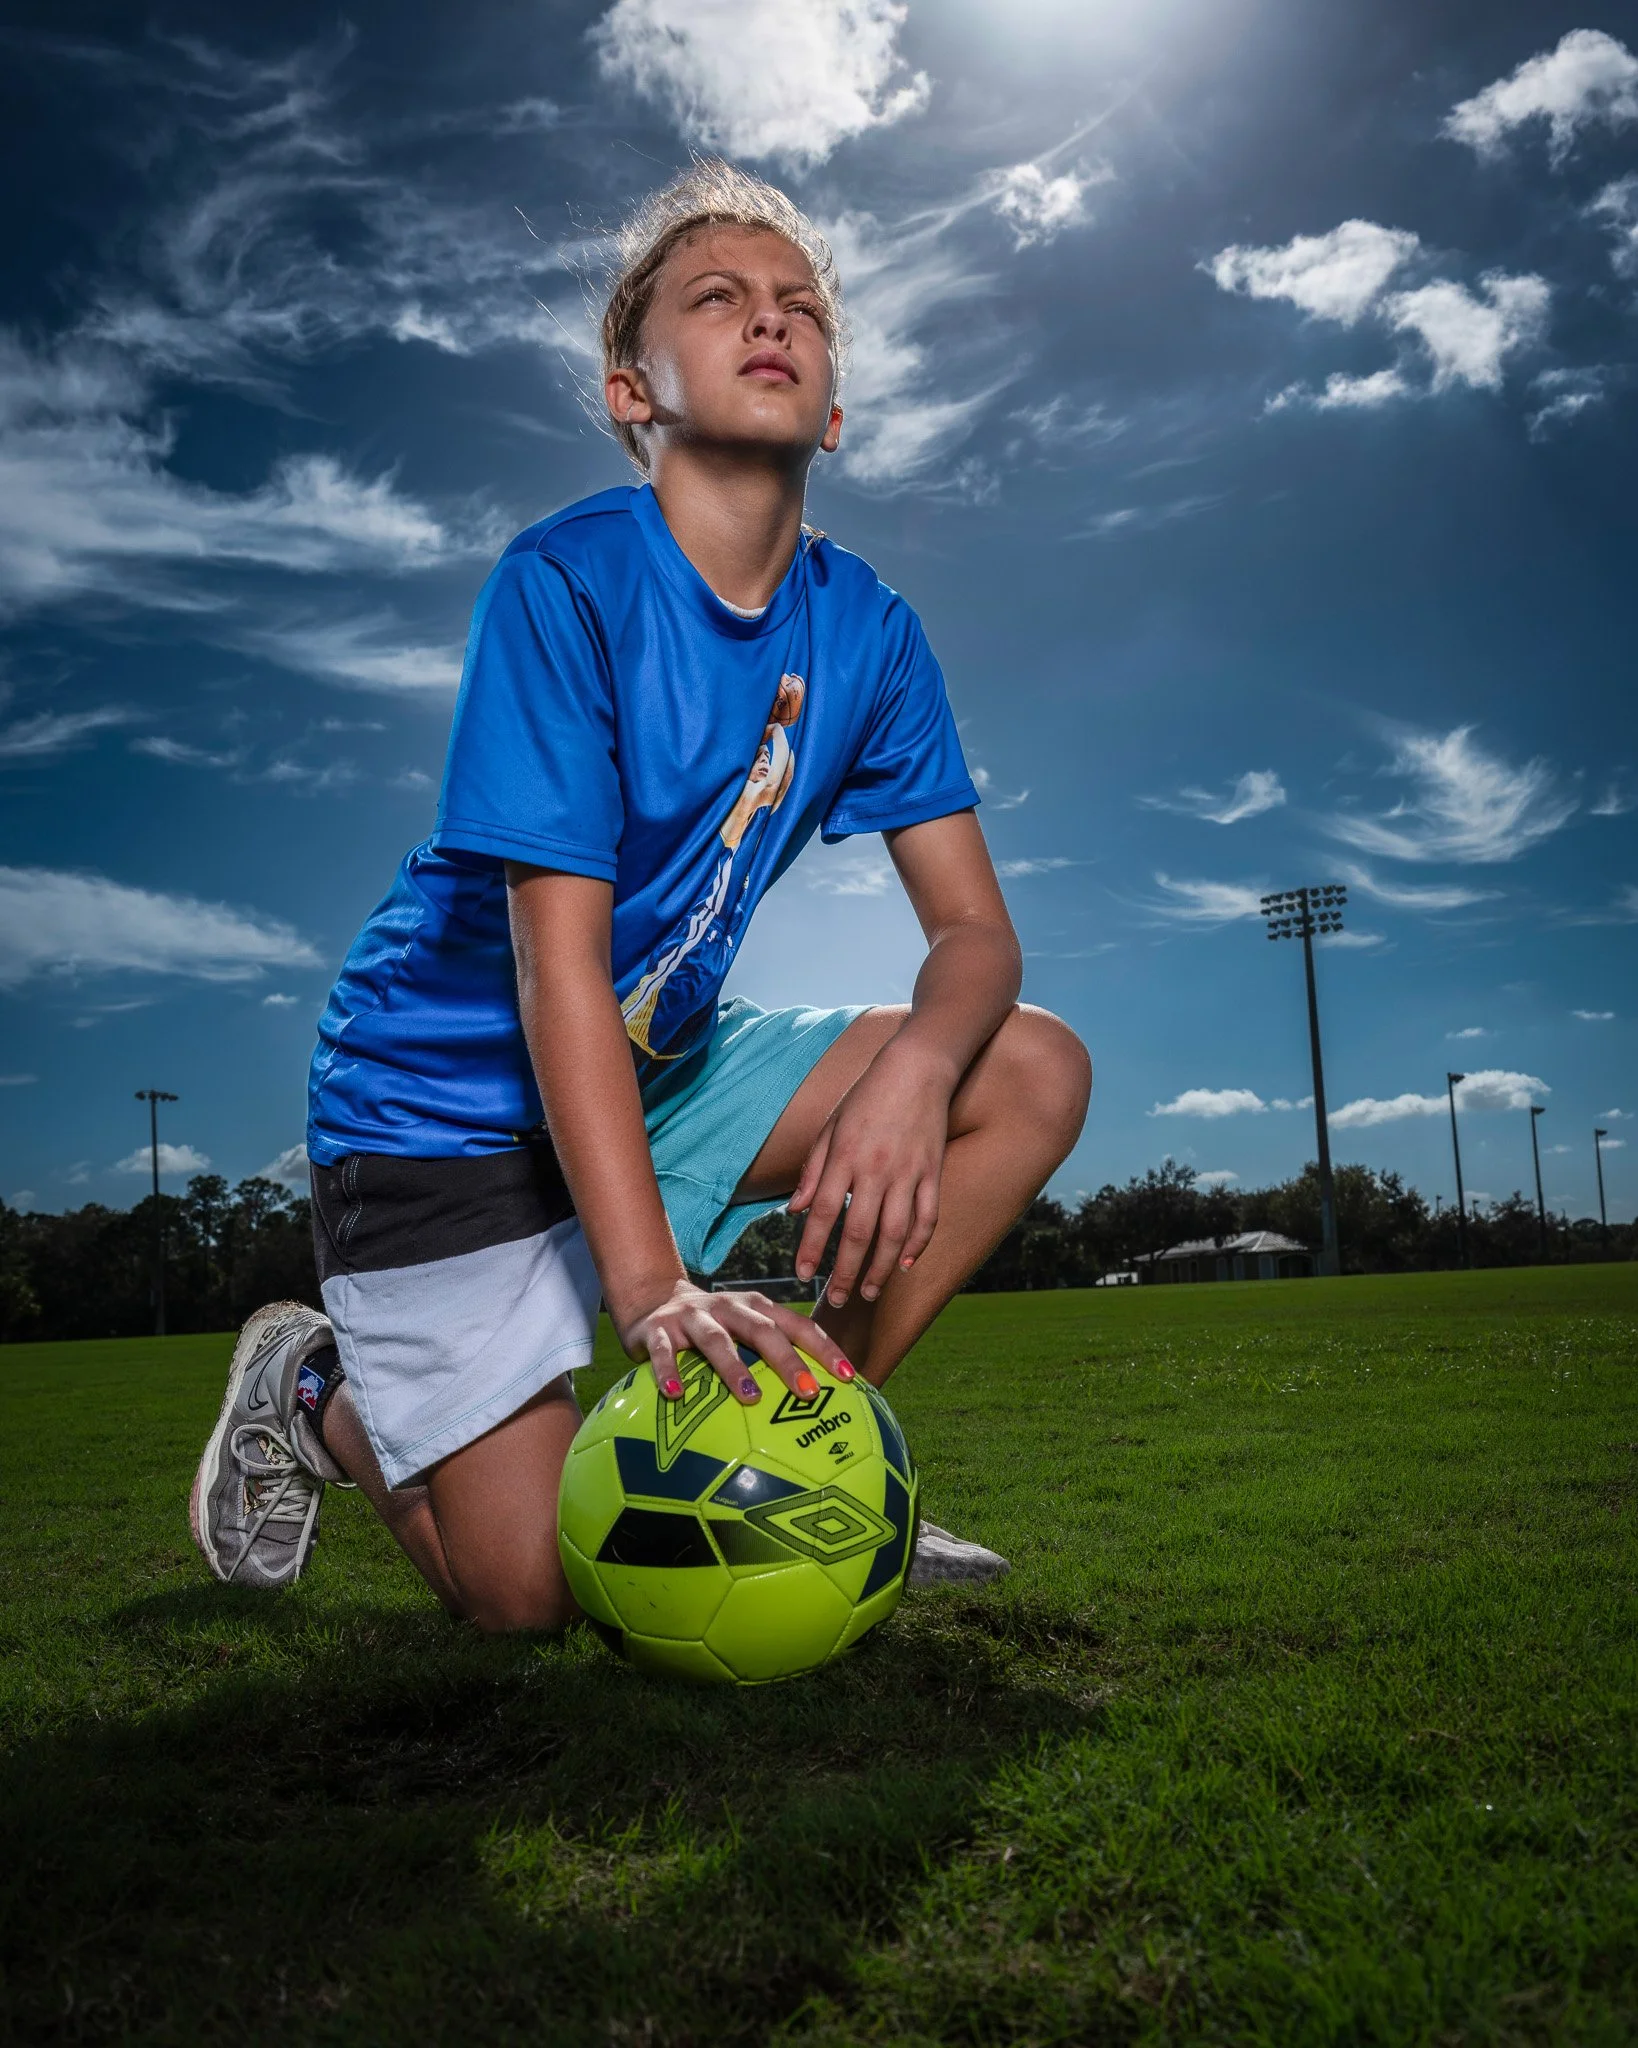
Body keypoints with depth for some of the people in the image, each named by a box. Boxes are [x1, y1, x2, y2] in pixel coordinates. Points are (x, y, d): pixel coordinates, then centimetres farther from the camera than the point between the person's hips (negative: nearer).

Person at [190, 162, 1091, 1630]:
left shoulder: (866, 628, -3)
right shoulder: (563, 584, -20)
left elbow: (974, 928, -5)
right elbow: (561, 962, -27)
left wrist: (913, 1070, -28)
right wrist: (653, 1287, -34)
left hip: (663, 1064, 6)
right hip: (448, 1097, -6)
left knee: (1039, 1072, -8)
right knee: (528, 1589, -11)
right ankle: (314, 1392, 19)